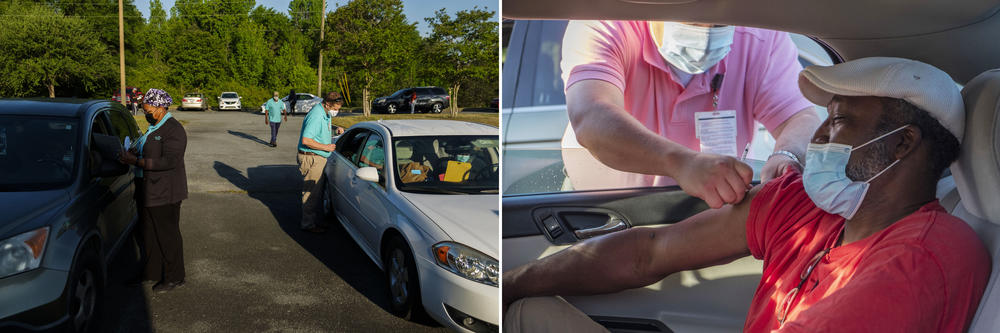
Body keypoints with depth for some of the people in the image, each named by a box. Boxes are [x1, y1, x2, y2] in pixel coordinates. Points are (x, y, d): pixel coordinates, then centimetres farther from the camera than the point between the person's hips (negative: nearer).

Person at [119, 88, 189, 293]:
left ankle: (174, 278, 11)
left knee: (167, 234, -1)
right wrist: (133, 153, 5)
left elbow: (169, 162, -25)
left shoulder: (173, 130, -17)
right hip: (149, 190, 10)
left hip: (165, 193, -9)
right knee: (150, 232, 16)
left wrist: (136, 161, -22)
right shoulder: (154, 127, 13)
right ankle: (153, 271, 30)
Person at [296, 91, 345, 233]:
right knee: (311, 192, -3)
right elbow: (305, 140, -27)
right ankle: (308, 224, 6)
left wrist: (335, 129, 9)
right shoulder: (316, 116, -23)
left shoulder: (325, 113, 9)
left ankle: (311, 219, 27)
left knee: (317, 191, 16)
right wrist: (325, 147, -20)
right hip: (311, 158, -10)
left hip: (319, 157, 10)